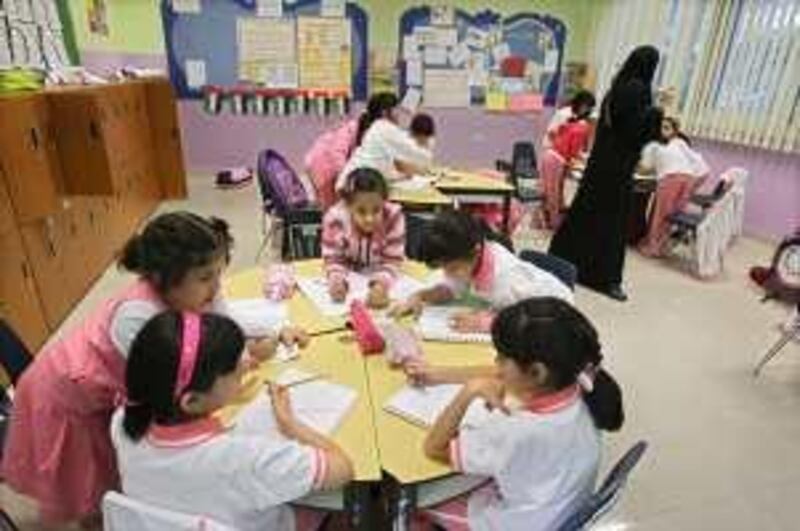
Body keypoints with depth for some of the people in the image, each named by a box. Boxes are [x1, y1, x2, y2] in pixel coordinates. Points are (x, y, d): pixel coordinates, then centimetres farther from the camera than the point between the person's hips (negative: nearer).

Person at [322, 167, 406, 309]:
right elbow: (334, 259, -15)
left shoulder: (393, 216, -24)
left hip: (380, 279, -1)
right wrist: (337, 280, -36)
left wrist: (382, 284, -40)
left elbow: (392, 261, -20)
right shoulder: (335, 218, -22)